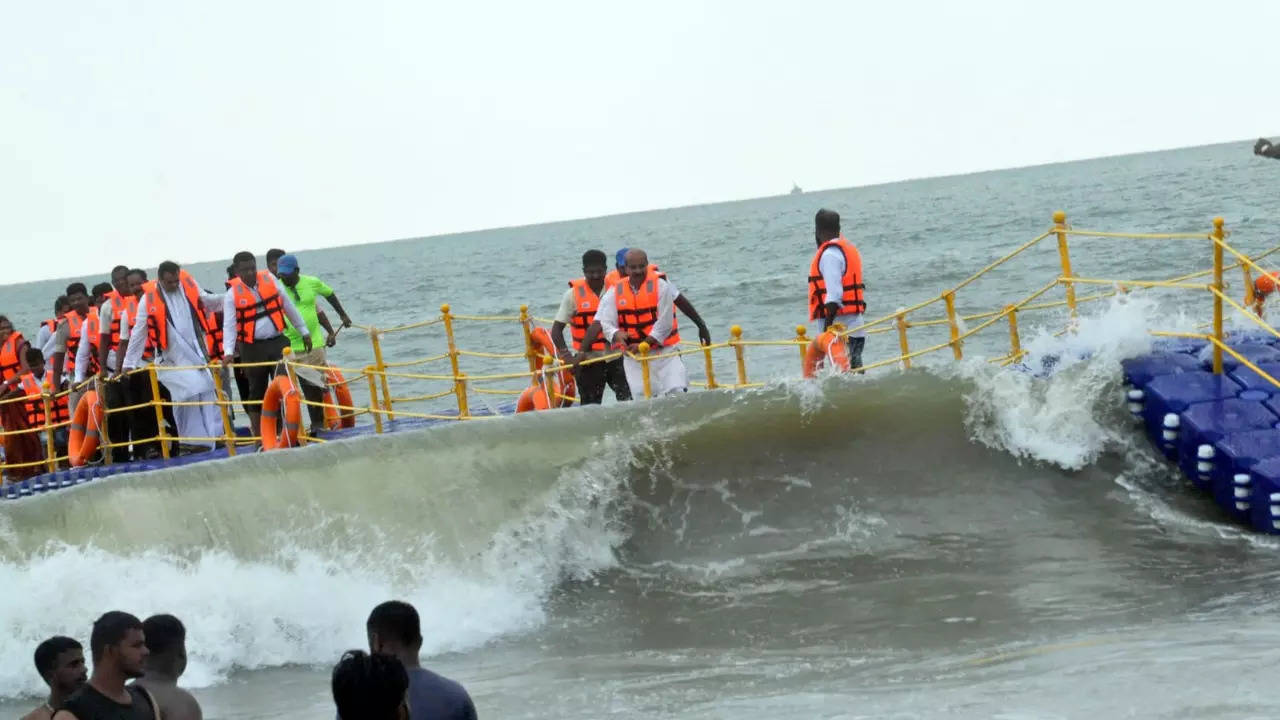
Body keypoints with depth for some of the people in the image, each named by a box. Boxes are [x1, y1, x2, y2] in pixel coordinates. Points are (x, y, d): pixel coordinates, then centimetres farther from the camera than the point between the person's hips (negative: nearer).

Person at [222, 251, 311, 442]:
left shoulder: (271, 280, 1)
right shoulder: (233, 294, -5)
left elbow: (289, 308, 10)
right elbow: (229, 325, -11)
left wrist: (304, 331, 14)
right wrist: (228, 351, -24)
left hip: (278, 343, 1)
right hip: (252, 348, -1)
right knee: (257, 392, 6)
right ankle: (259, 438, 12)